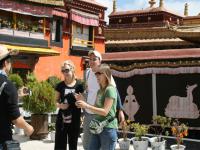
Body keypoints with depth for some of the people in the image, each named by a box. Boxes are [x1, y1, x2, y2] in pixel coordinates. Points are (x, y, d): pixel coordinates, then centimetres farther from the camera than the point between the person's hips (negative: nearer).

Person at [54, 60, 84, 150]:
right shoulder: (60, 85, 3)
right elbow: (56, 101, 10)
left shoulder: (79, 85, -3)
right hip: (61, 120, 1)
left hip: (75, 121, -1)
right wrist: (60, 105, -11)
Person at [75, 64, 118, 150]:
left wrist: (86, 106, -23)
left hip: (108, 128, -9)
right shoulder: (100, 90, 15)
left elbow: (105, 112, -19)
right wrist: (83, 101, 5)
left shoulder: (110, 89, -12)